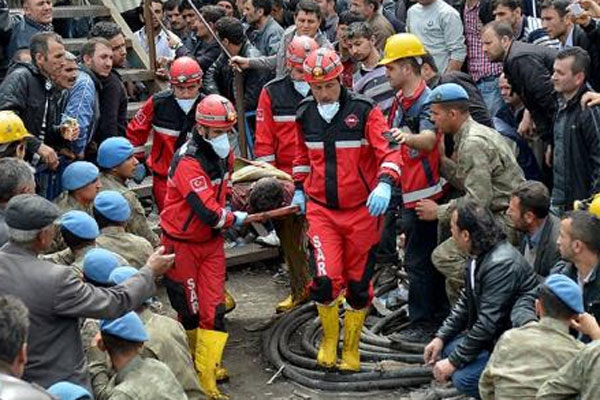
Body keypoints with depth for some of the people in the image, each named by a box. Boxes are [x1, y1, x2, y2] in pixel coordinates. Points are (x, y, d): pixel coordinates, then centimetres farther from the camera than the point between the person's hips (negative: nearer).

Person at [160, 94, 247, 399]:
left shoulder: (224, 153, 0)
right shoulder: (188, 162, -26)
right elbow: (209, 214, -30)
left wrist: (223, 210, 7)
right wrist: (235, 219, -12)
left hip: (211, 241, 6)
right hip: (182, 244, -6)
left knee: (213, 309, 1)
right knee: (190, 310, 6)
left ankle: (207, 373, 8)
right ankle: (190, 360, 29)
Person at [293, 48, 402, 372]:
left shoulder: (364, 111, -10)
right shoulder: (305, 115, 3)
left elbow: (389, 151, -17)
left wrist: (384, 184, -33)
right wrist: (299, 189, 22)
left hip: (362, 210, -2)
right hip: (320, 209, 2)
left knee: (358, 283, 9)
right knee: (325, 279, -13)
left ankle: (351, 348, 30)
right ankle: (329, 339, 15)